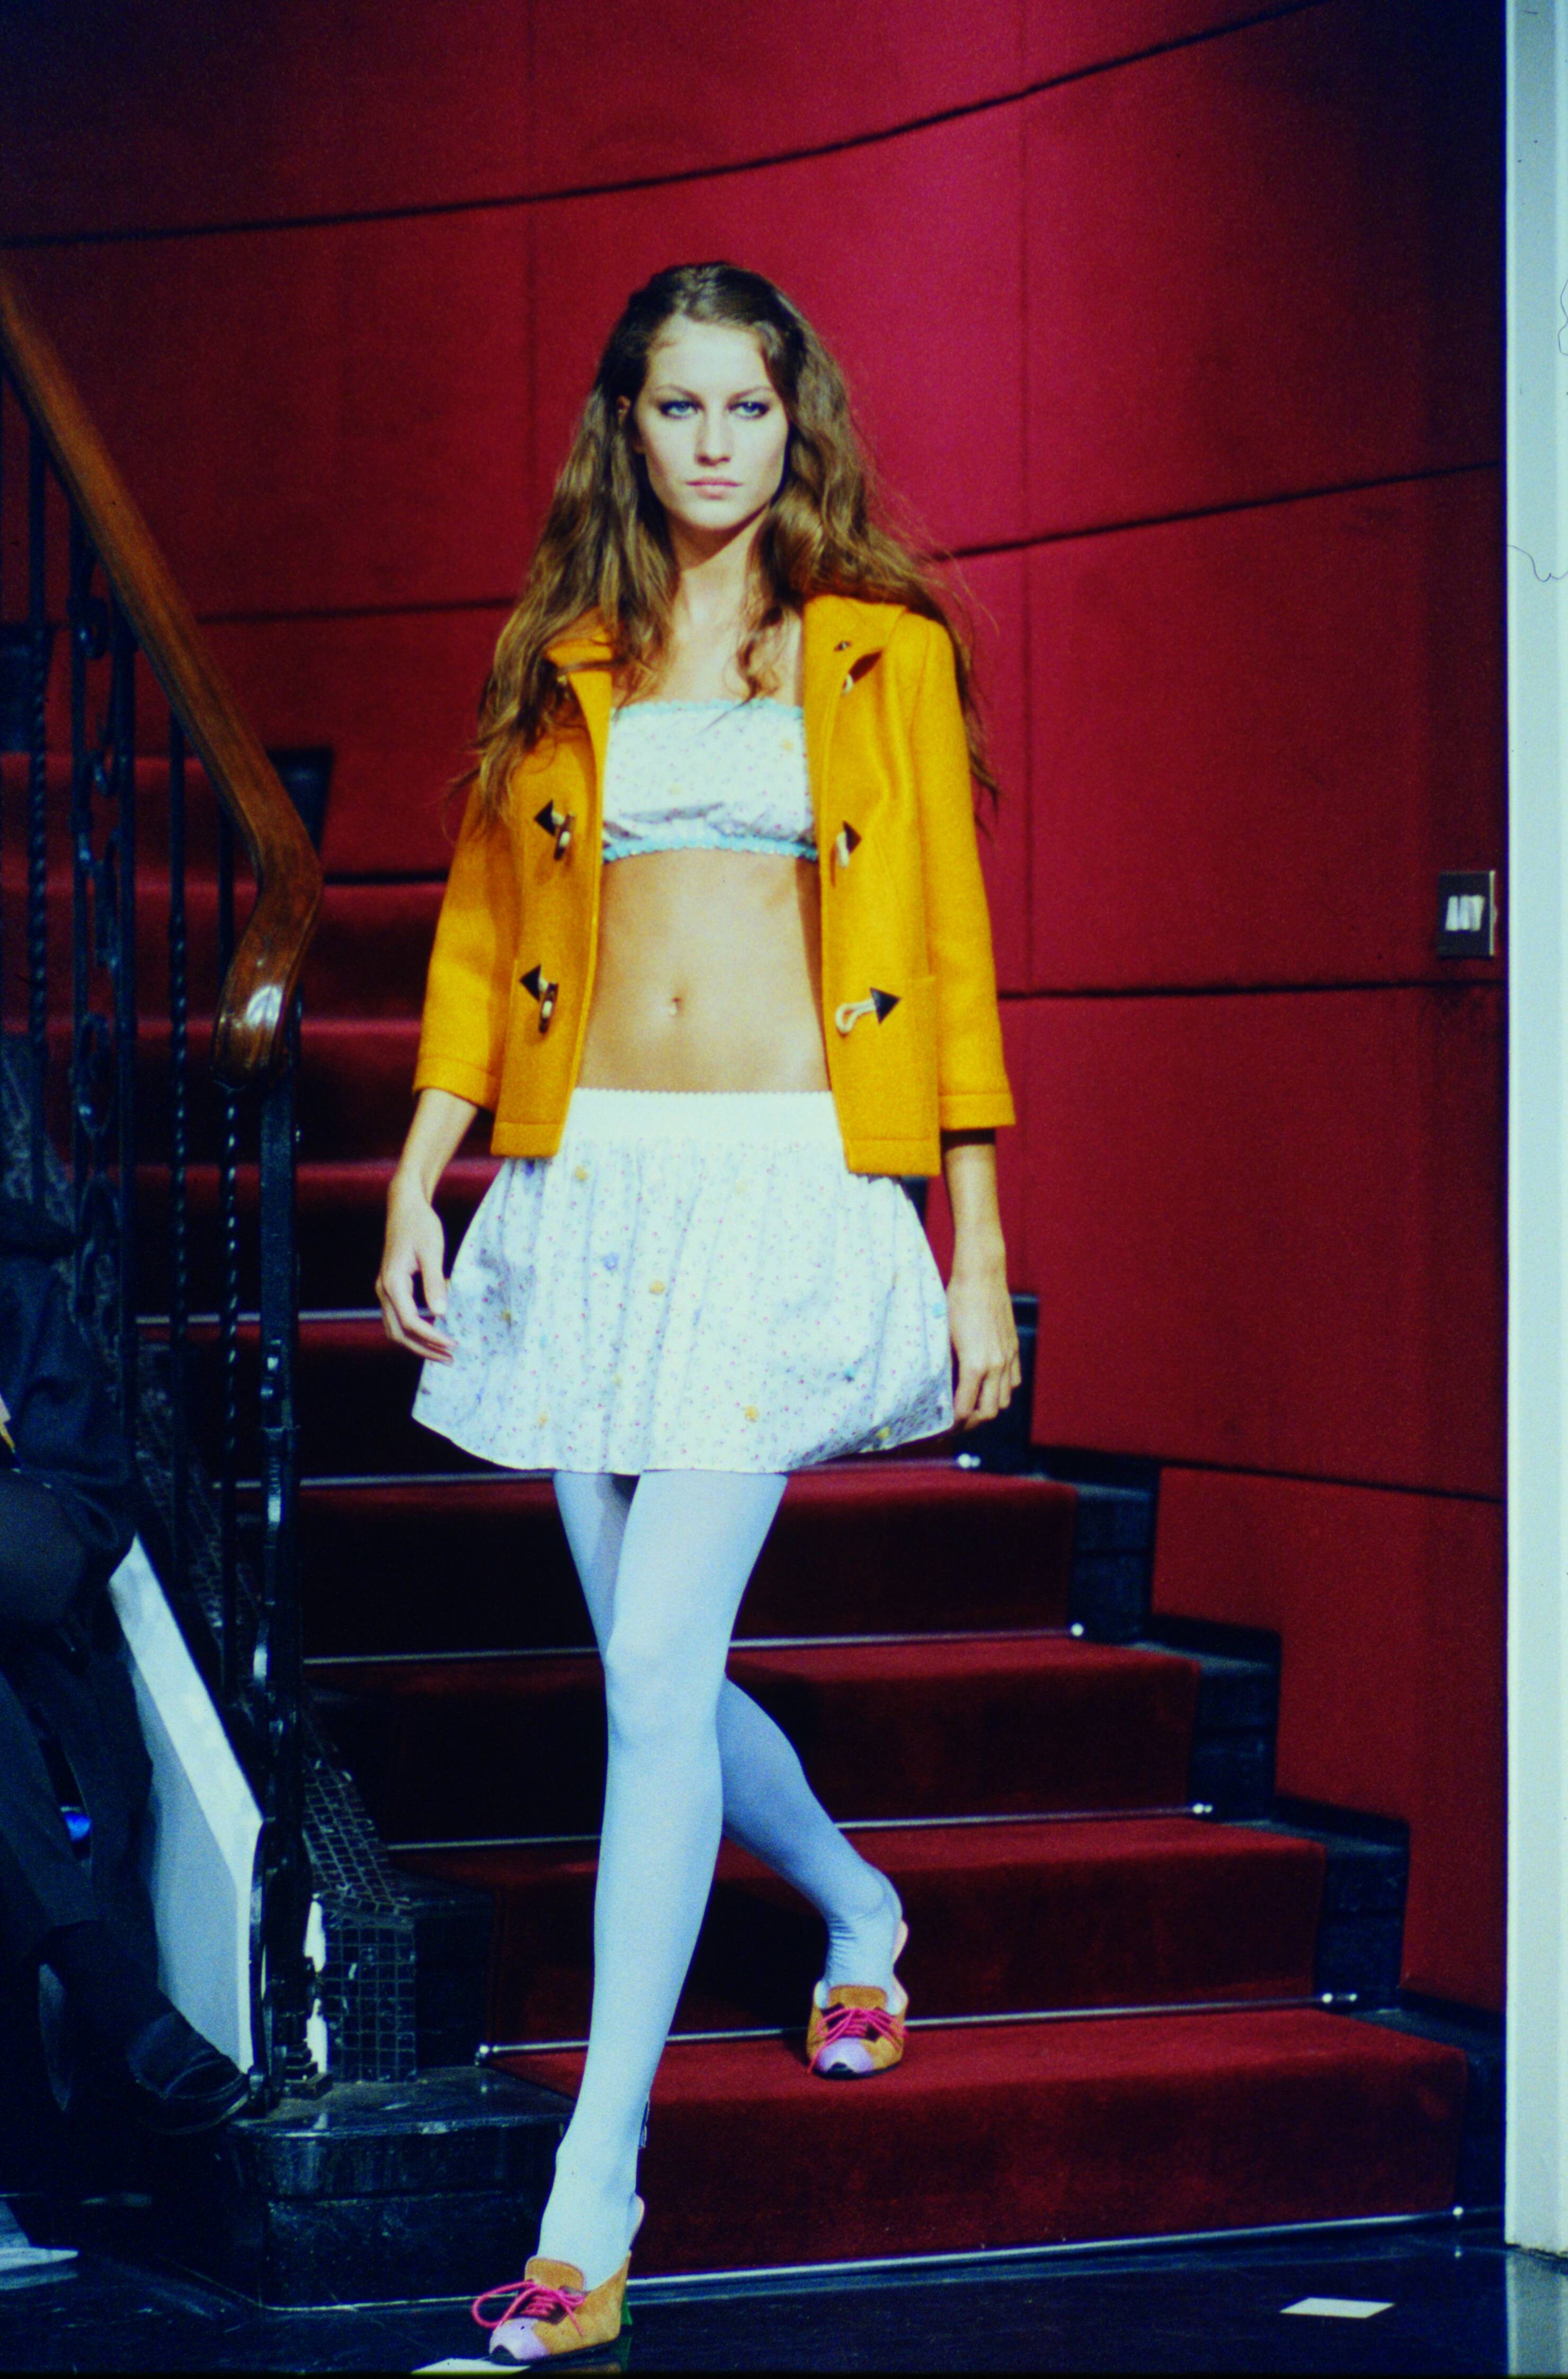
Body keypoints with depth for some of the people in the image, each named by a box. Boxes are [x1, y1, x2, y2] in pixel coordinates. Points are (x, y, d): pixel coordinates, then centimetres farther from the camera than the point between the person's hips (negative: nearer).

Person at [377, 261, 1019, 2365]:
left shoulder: (883, 651, 5)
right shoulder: (563, 661, 12)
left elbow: (951, 948, 3)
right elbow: (481, 930, 15)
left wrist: (978, 1251, -1)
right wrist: (417, 1184, 5)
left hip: (789, 1185, -4)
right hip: (588, 1185, 4)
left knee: (658, 1666, -13)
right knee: (658, 1670, 10)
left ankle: (594, 2194, -11)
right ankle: (861, 1911, 42)